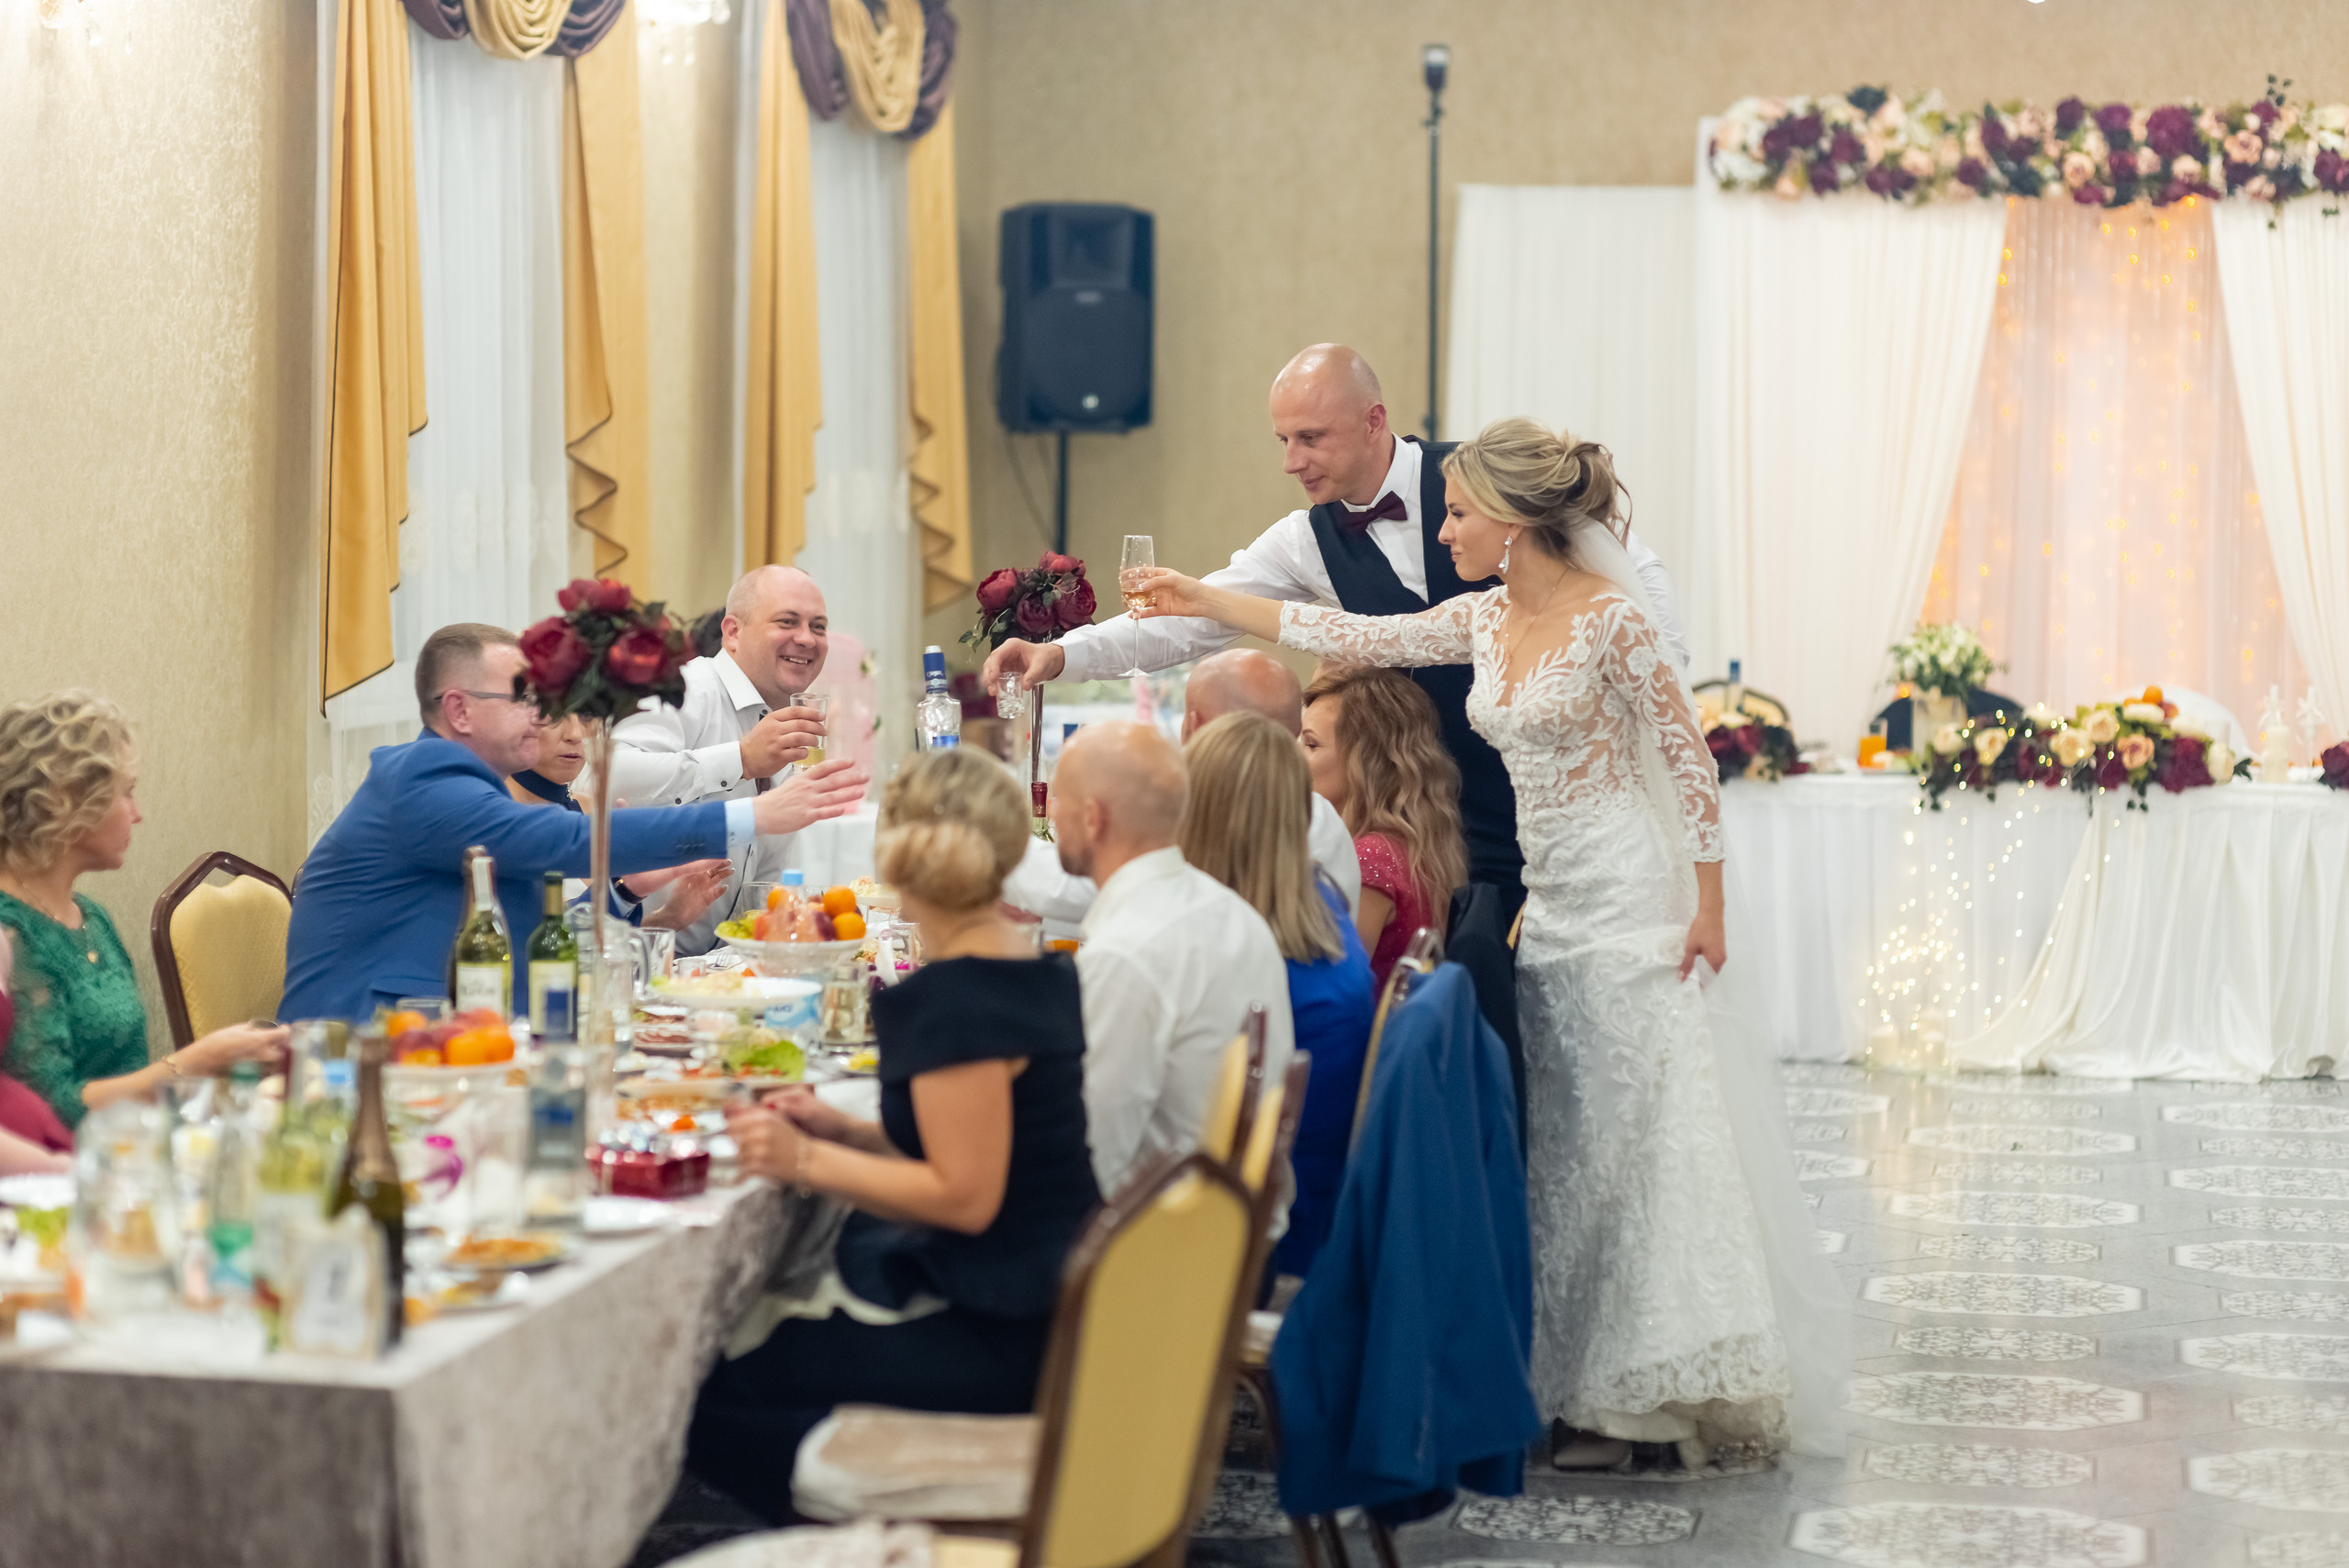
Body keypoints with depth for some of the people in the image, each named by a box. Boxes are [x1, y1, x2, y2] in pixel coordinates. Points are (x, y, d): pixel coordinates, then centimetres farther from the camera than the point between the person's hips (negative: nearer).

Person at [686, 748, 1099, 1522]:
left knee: (708, 1383, -9)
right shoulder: (1038, 971, 10)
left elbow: (966, 1196, -21)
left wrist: (809, 1161, -17)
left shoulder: (954, 1001, -20)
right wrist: (845, 1131, 8)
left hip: (998, 1336, -10)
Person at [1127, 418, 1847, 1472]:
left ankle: (1688, 1390, 0)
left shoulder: (1612, 618, -12)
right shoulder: (1484, 621, 8)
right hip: (1543, 894, 7)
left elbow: (1690, 762, -10)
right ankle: (1599, 1397, 9)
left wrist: (1706, 906, -12)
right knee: (1563, 1137, 5)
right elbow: (1353, 638, 11)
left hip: (1624, 892, -7)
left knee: (1635, 1127, -7)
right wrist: (1202, 601, 12)